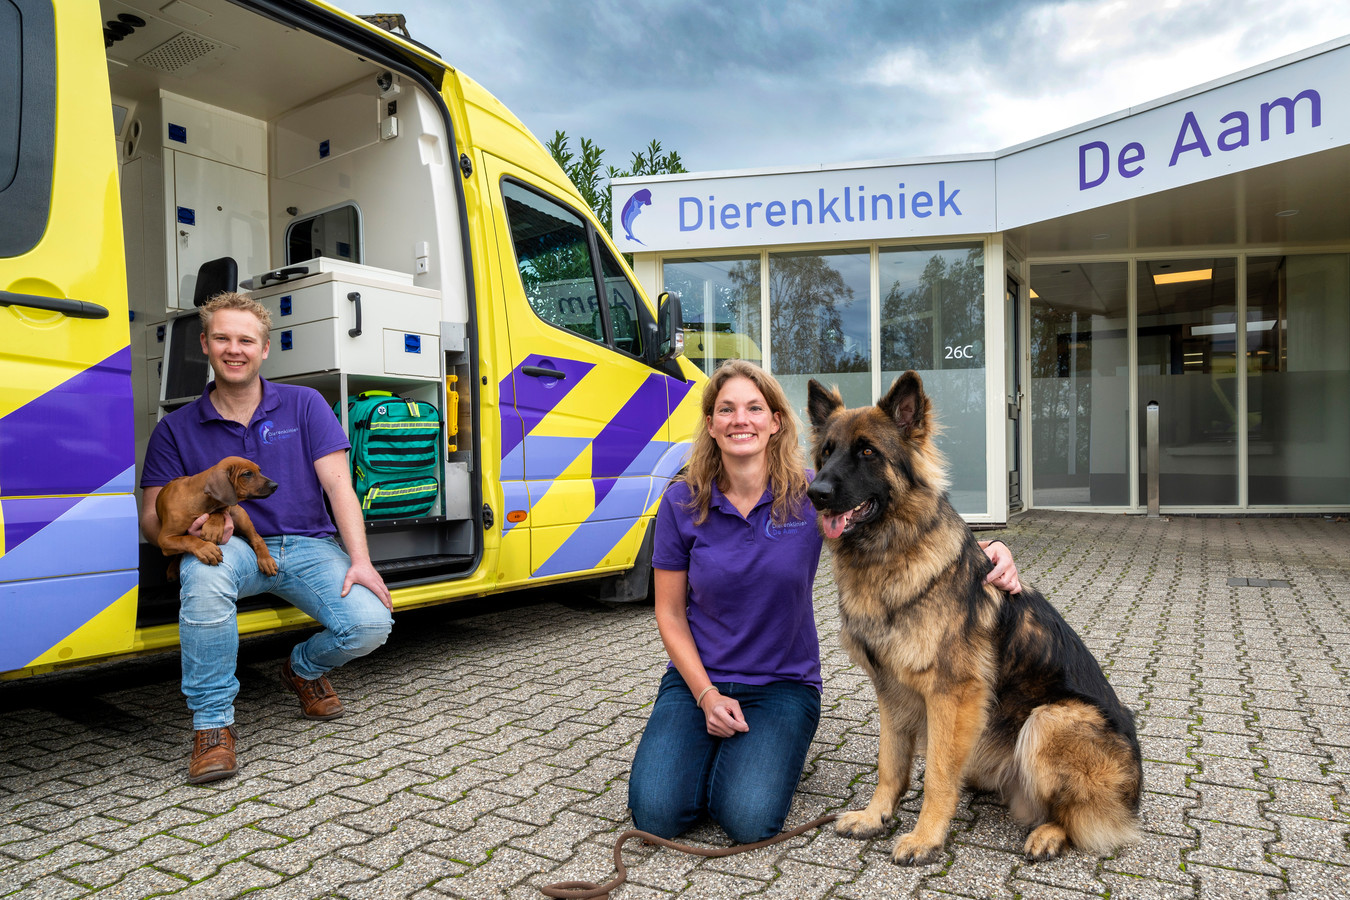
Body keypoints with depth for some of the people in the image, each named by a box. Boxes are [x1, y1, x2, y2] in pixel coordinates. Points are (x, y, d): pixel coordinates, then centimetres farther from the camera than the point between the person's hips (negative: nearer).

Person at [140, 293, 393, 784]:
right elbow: (152, 516, 5)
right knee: (207, 563, -38)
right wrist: (187, 530, -21)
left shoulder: (304, 404, 6)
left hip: (306, 545, 0)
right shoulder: (176, 427, 8)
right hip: (233, 548, 0)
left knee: (370, 624, -24)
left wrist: (359, 560, -16)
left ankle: (305, 668, 15)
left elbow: (338, 486, -3)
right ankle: (212, 722, -21)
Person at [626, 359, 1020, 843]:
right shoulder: (682, 502, -7)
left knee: (749, 819, -23)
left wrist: (984, 549, -20)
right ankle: (711, 745, 14)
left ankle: (764, 749, 11)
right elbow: (670, 613, 0)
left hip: (783, 683, -1)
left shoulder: (811, 494, -9)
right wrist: (706, 695, -11)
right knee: (656, 812, -19)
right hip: (697, 678, 1)